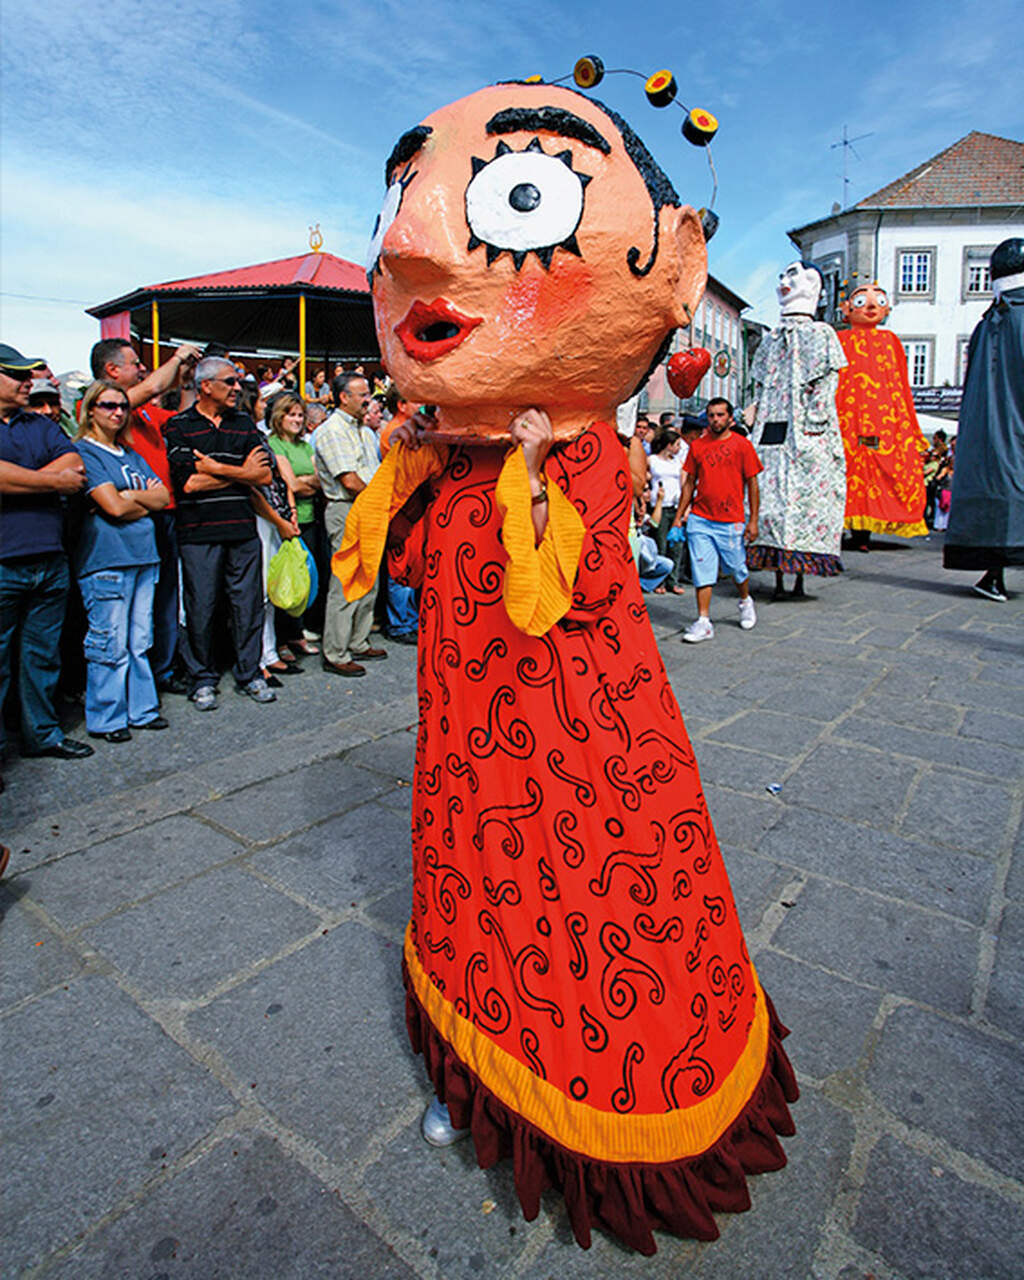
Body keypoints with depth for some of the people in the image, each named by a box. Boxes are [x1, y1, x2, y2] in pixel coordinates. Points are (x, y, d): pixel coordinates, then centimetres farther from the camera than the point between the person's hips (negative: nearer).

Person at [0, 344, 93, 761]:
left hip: (50, 562, 6)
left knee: (43, 655, 14)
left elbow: (74, 468, 3)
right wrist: (56, 480, -6)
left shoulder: (42, 424, 18)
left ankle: (42, 734, 27)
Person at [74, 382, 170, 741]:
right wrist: (146, 501, 2)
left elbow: (163, 496, 10)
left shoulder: (132, 455, 19)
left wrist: (129, 496, -4)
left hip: (142, 556, 7)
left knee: (139, 641, 11)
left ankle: (141, 709, 20)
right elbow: (113, 507, -13)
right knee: (110, 644, -3)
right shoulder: (84, 452, -3)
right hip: (105, 559, -7)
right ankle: (106, 719, 8)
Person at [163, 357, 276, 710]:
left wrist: (218, 468, -7)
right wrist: (242, 472, -3)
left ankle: (249, 673, 20)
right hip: (199, 533, -3)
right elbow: (189, 482, -10)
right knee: (201, 608, 3)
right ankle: (203, 679, 17)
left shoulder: (244, 424, 14)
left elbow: (265, 474, 3)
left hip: (243, 530, 3)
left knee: (248, 604, 6)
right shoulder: (178, 426, 2)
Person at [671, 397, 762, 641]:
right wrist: (678, 517, 9)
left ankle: (745, 601, 39)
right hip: (699, 520, 2)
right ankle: (704, 622, 3)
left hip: (731, 521, -2)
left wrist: (753, 520, -4)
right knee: (702, 571, -1)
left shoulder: (742, 444, -1)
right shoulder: (697, 445, 7)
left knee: (737, 568, 10)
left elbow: (752, 484, 1)